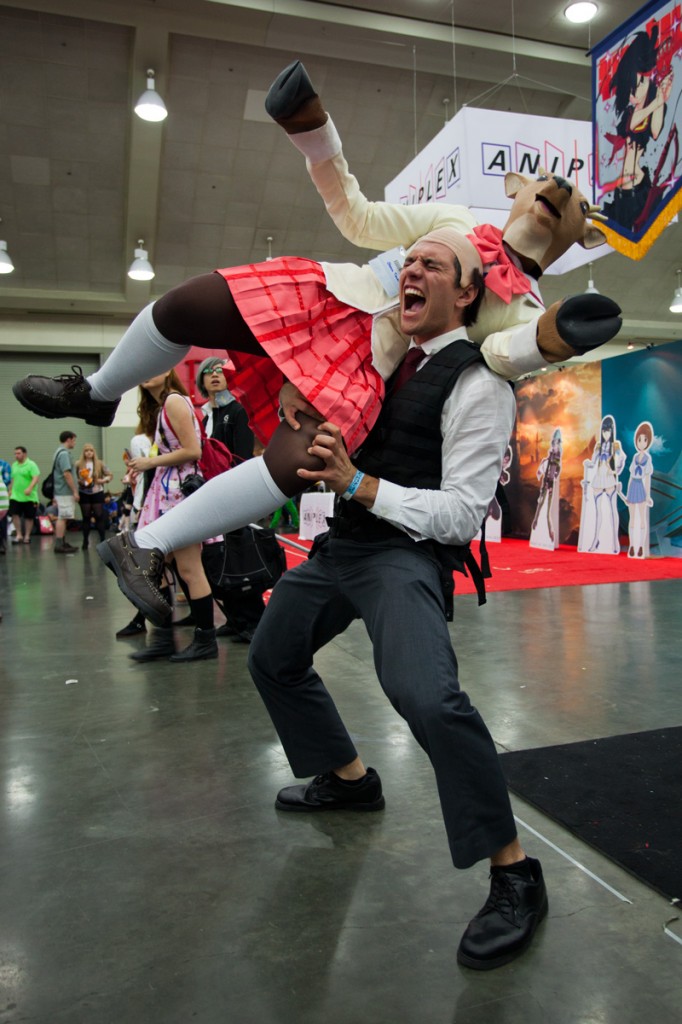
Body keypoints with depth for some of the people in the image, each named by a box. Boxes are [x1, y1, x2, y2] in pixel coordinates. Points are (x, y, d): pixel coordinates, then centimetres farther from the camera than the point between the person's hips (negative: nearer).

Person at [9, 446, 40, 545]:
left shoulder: (31, 464, -9)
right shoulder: (14, 465, 12)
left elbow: (36, 478, -19)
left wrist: (30, 488, -32)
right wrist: (10, 490, 21)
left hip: (29, 496, -5)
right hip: (15, 496, 5)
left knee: (29, 517, 4)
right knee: (15, 514, -6)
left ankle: (27, 536, 15)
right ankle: (19, 535, 3)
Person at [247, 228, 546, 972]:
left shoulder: (477, 384, -13)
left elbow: (461, 514, -17)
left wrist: (359, 484, -25)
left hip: (405, 553, -9)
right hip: (343, 542, 9)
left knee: (428, 697, -32)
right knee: (272, 658, 22)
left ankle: (514, 874, -8)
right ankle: (348, 778, 42)